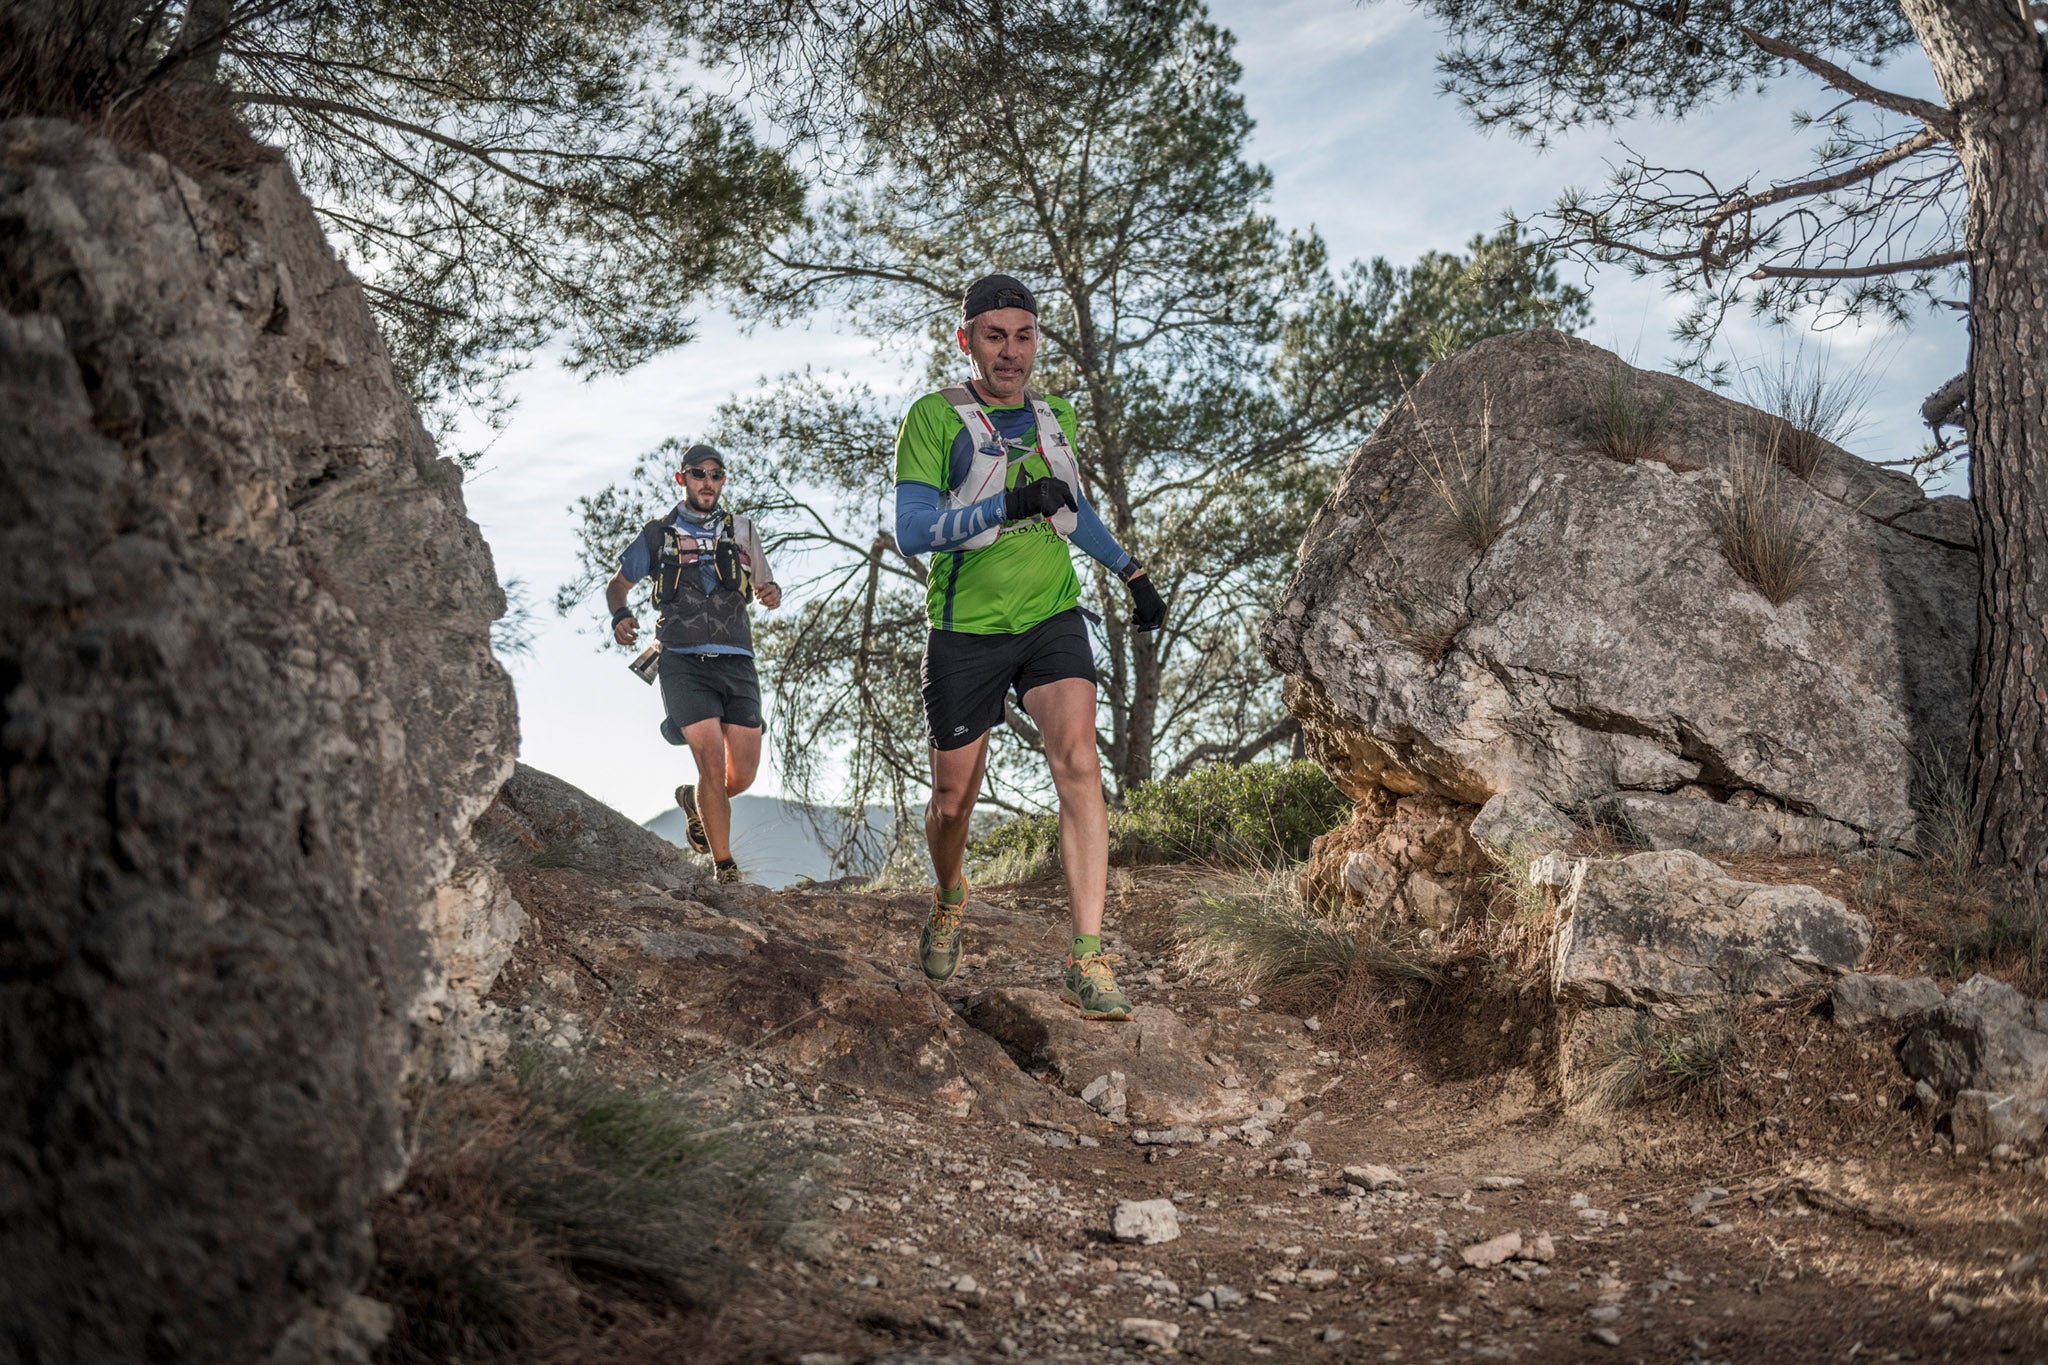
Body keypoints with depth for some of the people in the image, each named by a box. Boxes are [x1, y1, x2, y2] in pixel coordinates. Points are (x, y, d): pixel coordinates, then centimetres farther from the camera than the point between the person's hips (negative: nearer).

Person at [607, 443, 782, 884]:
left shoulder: (741, 531, 14)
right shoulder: (658, 535, 10)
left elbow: (767, 587, 18)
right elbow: (617, 584, 19)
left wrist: (772, 594, -7)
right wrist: (620, 615, -3)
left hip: (736, 662, 3)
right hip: (684, 662, -3)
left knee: (744, 774, 0)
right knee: (712, 763, -16)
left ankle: (693, 799, 34)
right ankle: (725, 870, -5)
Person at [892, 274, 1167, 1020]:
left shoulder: (1054, 418, 9)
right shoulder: (933, 419, -8)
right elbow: (912, 531, -18)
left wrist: (1133, 573, 25)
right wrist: (1009, 506, -27)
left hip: (1051, 617, 3)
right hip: (967, 630, -2)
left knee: (1077, 761, -19)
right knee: (953, 800, 7)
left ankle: (1087, 961, -20)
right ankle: (950, 898, 42)